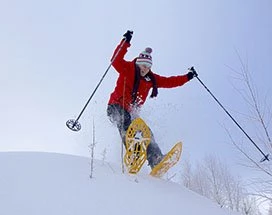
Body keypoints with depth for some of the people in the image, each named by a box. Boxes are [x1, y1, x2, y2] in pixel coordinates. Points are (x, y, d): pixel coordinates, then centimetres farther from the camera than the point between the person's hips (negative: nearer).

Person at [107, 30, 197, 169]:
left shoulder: (151, 78, 12)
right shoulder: (127, 69, -3)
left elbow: (169, 81, 15)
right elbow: (116, 60, -21)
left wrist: (187, 77, 13)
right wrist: (126, 42, -29)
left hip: (131, 112, 6)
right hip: (116, 107, -6)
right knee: (125, 121, -35)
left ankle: (156, 161, -10)